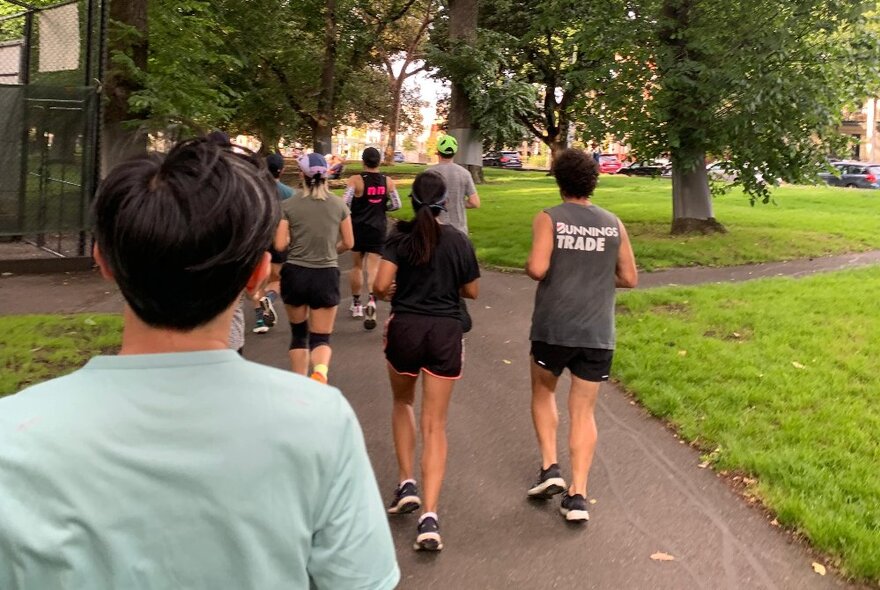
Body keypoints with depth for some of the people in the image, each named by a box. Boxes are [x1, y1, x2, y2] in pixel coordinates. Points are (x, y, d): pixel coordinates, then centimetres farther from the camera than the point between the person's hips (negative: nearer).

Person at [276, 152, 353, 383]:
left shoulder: (288, 205, -7)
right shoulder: (339, 204, -1)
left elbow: (280, 245, -9)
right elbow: (348, 243, 4)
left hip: (295, 273, 0)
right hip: (326, 275, 0)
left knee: (298, 332, 20)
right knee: (321, 338, 5)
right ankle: (320, 372, -26)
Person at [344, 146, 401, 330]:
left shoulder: (355, 180, -10)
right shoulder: (387, 181, -1)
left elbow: (345, 203, -19)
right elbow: (396, 205, 0)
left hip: (358, 227, -1)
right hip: (378, 229, 1)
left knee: (357, 266, 16)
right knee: (373, 268, -1)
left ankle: (356, 304, 27)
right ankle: (371, 300, -26)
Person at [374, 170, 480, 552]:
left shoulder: (400, 238, -4)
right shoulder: (458, 240, 1)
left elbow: (381, 286, -13)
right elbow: (472, 292, 7)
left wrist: (396, 290, 9)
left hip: (405, 329, 0)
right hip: (445, 332, 1)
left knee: (402, 404, 27)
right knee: (435, 424, 4)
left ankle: (407, 484, 18)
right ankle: (429, 516, -5)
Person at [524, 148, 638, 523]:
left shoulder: (549, 219, -6)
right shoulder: (613, 224, 5)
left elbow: (537, 268, -18)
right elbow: (629, 278, 7)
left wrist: (528, 265, 4)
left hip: (553, 327, -2)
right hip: (598, 333, 2)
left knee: (543, 393, 22)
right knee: (583, 411, 9)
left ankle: (550, 468, 11)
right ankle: (577, 496, 6)